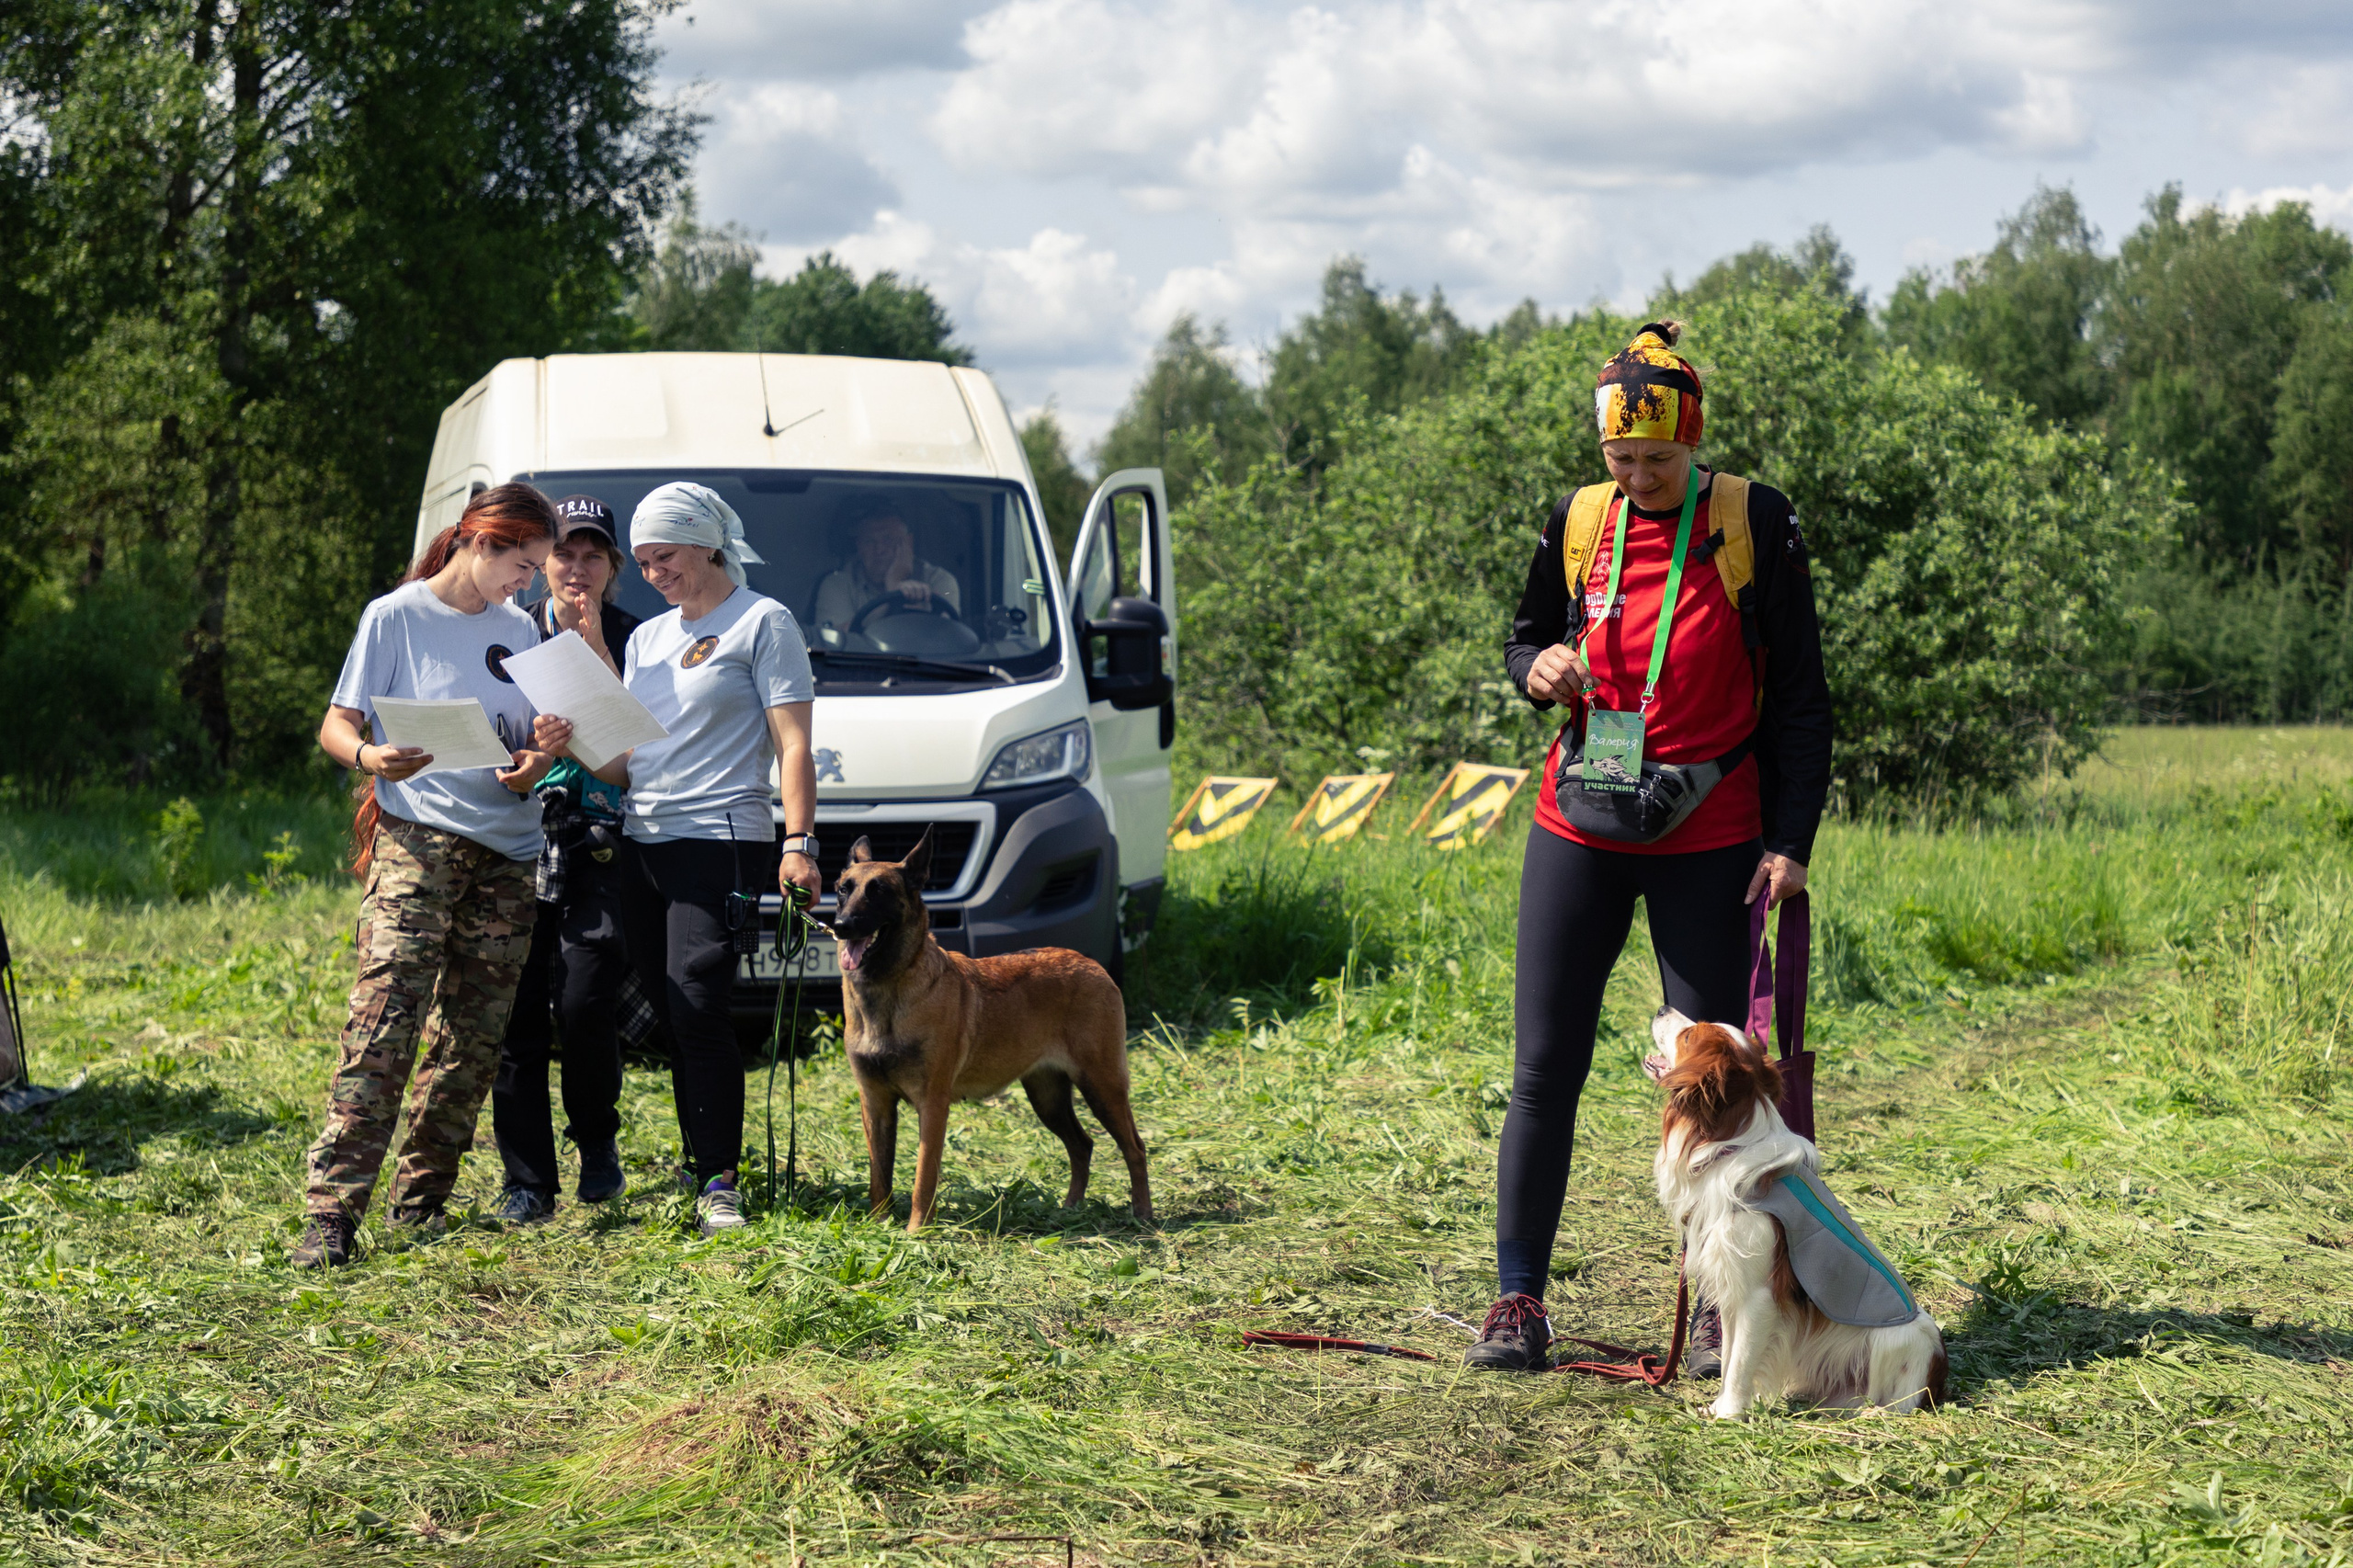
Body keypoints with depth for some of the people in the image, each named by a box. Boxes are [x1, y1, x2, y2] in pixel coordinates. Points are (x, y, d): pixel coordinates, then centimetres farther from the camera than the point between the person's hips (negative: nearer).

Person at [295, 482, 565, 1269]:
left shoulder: (518, 630, 15)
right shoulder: (395, 616, 1)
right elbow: (335, 725, -1)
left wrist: (544, 754, -7)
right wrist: (369, 756, -24)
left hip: (506, 849, 6)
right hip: (418, 839, -6)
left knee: (473, 1039, 4)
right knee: (384, 1024, -16)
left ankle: (422, 1201, 13)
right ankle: (332, 1212, -19)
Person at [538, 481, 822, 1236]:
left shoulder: (762, 623, 1)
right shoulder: (646, 639, 21)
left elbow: (793, 745, -5)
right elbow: (625, 763, 18)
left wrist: (798, 842, -16)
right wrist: (570, 746, -2)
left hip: (721, 841, -7)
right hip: (643, 846, 7)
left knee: (696, 1009, -15)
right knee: (674, 1019, 7)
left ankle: (720, 1181, -11)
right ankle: (699, 1168, 14)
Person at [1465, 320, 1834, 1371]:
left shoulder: (1754, 524, -4)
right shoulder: (1576, 526, 5)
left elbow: (1798, 695, -2)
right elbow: (1525, 636, 20)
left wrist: (1792, 840, -8)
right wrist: (1537, 669, -5)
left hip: (1708, 844, -2)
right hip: (1579, 831, 3)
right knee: (1544, 1067, 0)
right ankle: (1517, 1300, 6)